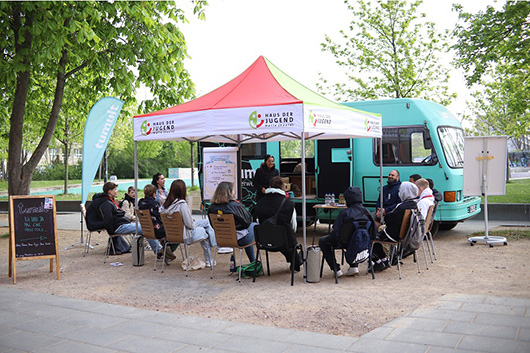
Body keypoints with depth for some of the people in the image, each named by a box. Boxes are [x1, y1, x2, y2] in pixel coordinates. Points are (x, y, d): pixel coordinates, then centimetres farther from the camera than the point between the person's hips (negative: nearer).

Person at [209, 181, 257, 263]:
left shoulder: (212, 207, -7)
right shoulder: (234, 205, -25)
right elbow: (248, 220, -14)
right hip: (239, 240, -7)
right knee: (254, 225, 21)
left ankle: (253, 261, 41)